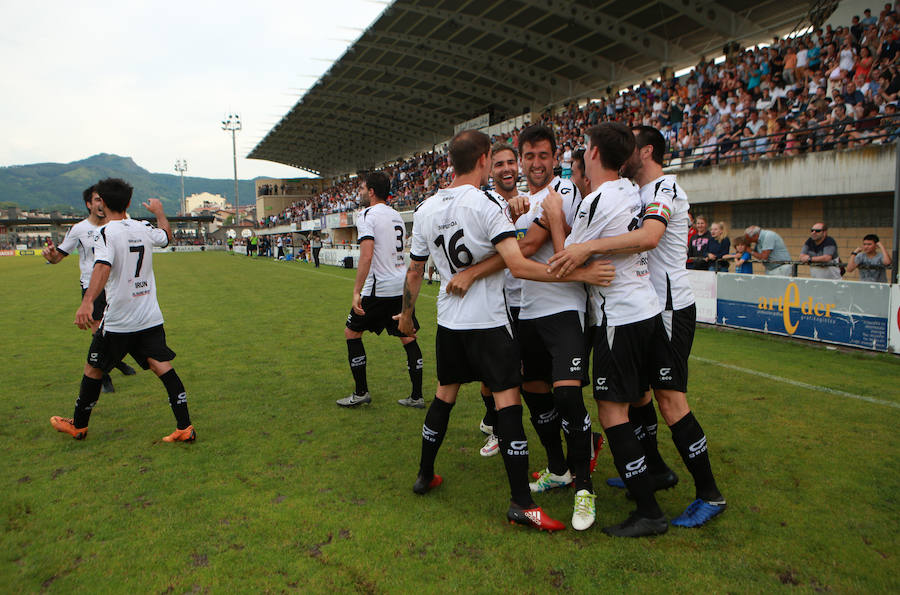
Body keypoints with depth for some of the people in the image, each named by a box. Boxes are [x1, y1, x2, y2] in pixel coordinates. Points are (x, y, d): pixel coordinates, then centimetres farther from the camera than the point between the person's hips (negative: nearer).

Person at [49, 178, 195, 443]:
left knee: (94, 369, 14)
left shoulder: (107, 232, -12)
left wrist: (87, 301, -41)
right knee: (162, 367, 1)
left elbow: (103, 267, -30)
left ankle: (78, 425, 31)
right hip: (151, 318, 5)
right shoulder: (144, 228, 4)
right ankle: (185, 428, -5)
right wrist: (159, 212, 44)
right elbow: (167, 236, 27)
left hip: (118, 321, -4)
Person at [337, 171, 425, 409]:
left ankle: (361, 392, 12)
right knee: (408, 338, 10)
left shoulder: (367, 216, -10)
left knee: (352, 333, 9)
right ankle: (417, 396, 12)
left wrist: (356, 291, -21)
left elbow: (367, 256, -21)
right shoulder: (397, 216, 14)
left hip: (379, 289, -7)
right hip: (403, 286, 7)